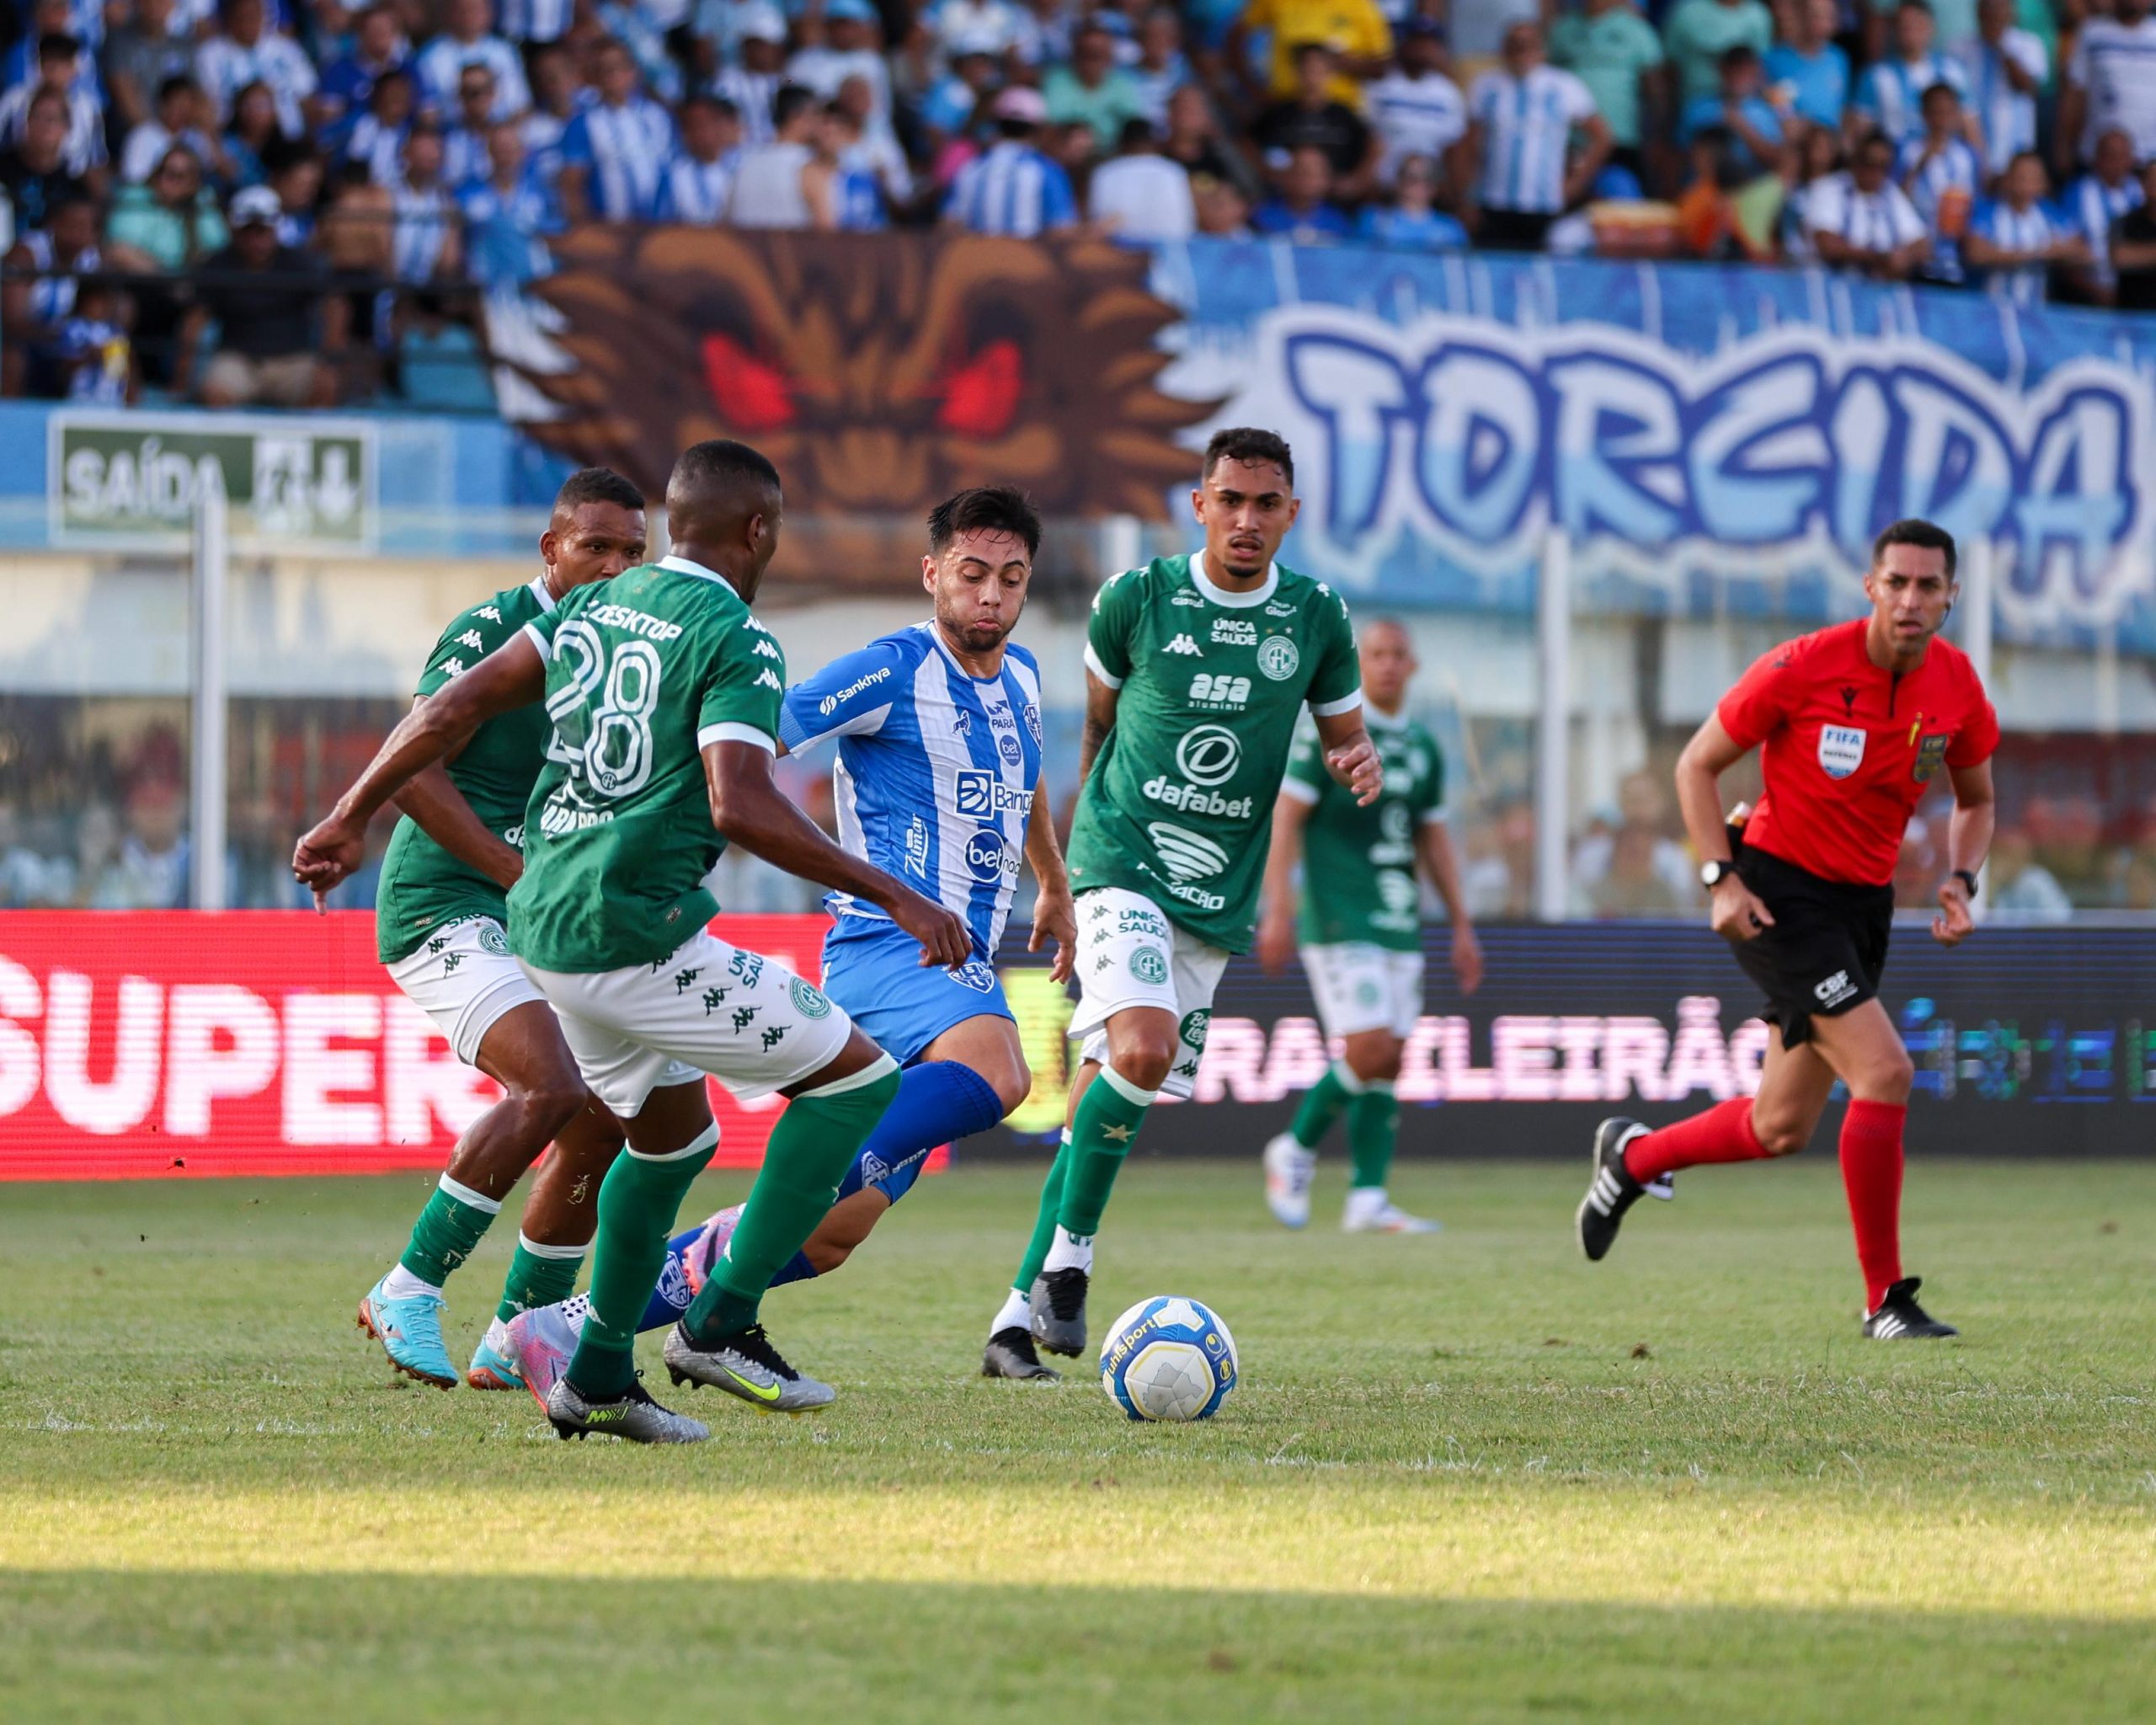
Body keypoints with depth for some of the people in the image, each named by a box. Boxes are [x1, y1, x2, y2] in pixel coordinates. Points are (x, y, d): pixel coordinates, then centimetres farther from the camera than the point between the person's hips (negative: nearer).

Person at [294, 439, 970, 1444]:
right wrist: (894, 898, -21)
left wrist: (351, 819, 20)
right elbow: (739, 806, -23)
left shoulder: (593, 606, 14)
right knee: (856, 1077, 0)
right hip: (638, 936, -9)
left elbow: (456, 707, 11)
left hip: (544, 928, 9)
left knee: (673, 1131, 27)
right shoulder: (735, 640, -10)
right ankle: (722, 1324, -4)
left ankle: (597, 1378, 25)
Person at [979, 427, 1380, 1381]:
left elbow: (1345, 730, 17)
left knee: (1107, 1097, 4)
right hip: (1123, 865, -3)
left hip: (1219, 893, 3)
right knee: (1142, 1050, -27)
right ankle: (1068, 1258, -12)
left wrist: (1360, 763, -8)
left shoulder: (1317, 618, 4)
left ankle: (1019, 1313, 11)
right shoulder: (1137, 597, -2)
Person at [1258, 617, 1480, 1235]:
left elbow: (1434, 840, 21)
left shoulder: (1422, 748, 14)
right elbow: (1284, 818, -8)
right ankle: (1295, 1150, 4)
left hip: (1400, 926, 6)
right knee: (1369, 1049, -16)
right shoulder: (1331, 733, -5)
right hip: (1340, 923, -6)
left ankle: (1368, 1199, 3)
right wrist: (1278, 910, -16)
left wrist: (1462, 927, 18)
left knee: (1389, 1061, 2)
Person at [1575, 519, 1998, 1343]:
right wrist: (1723, 878, -16)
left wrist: (1960, 882, -2)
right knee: (1884, 1071, -20)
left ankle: (1632, 1156, 38)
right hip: (1781, 892, -6)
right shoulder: (1803, 668, -17)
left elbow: (1975, 800, 16)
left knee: (1782, 1128, 10)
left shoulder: (1958, 688, -3)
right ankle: (1885, 1298, -11)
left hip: (1865, 904, 6)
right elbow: (1697, 765, -6)